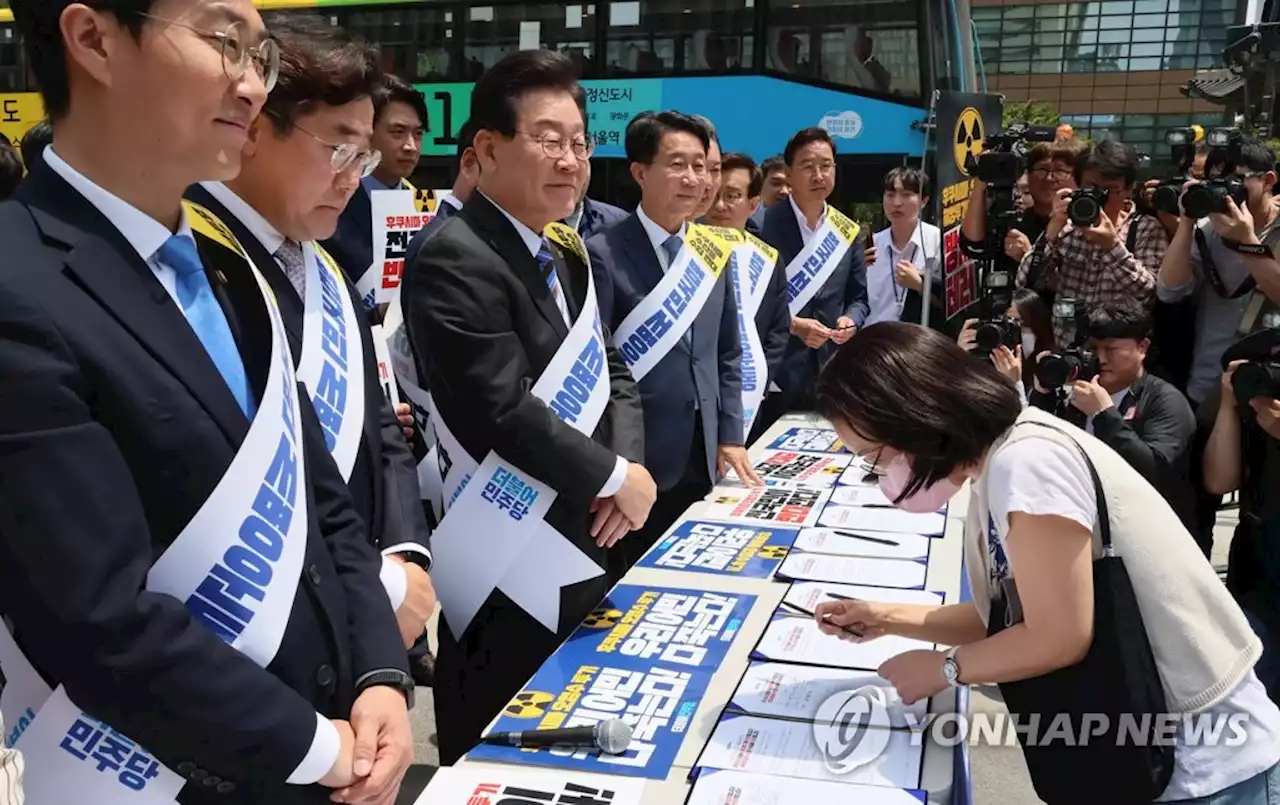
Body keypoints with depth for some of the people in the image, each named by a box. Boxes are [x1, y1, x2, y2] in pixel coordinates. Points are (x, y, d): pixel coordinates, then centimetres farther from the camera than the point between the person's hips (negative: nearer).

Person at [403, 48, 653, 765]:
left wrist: (629, 462, -6)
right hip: (510, 576, -8)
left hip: (581, 551, 9)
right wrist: (616, 477, -15)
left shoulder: (568, 256, 10)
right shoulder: (456, 261, -20)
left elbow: (612, 373, 12)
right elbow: (506, 412, -26)